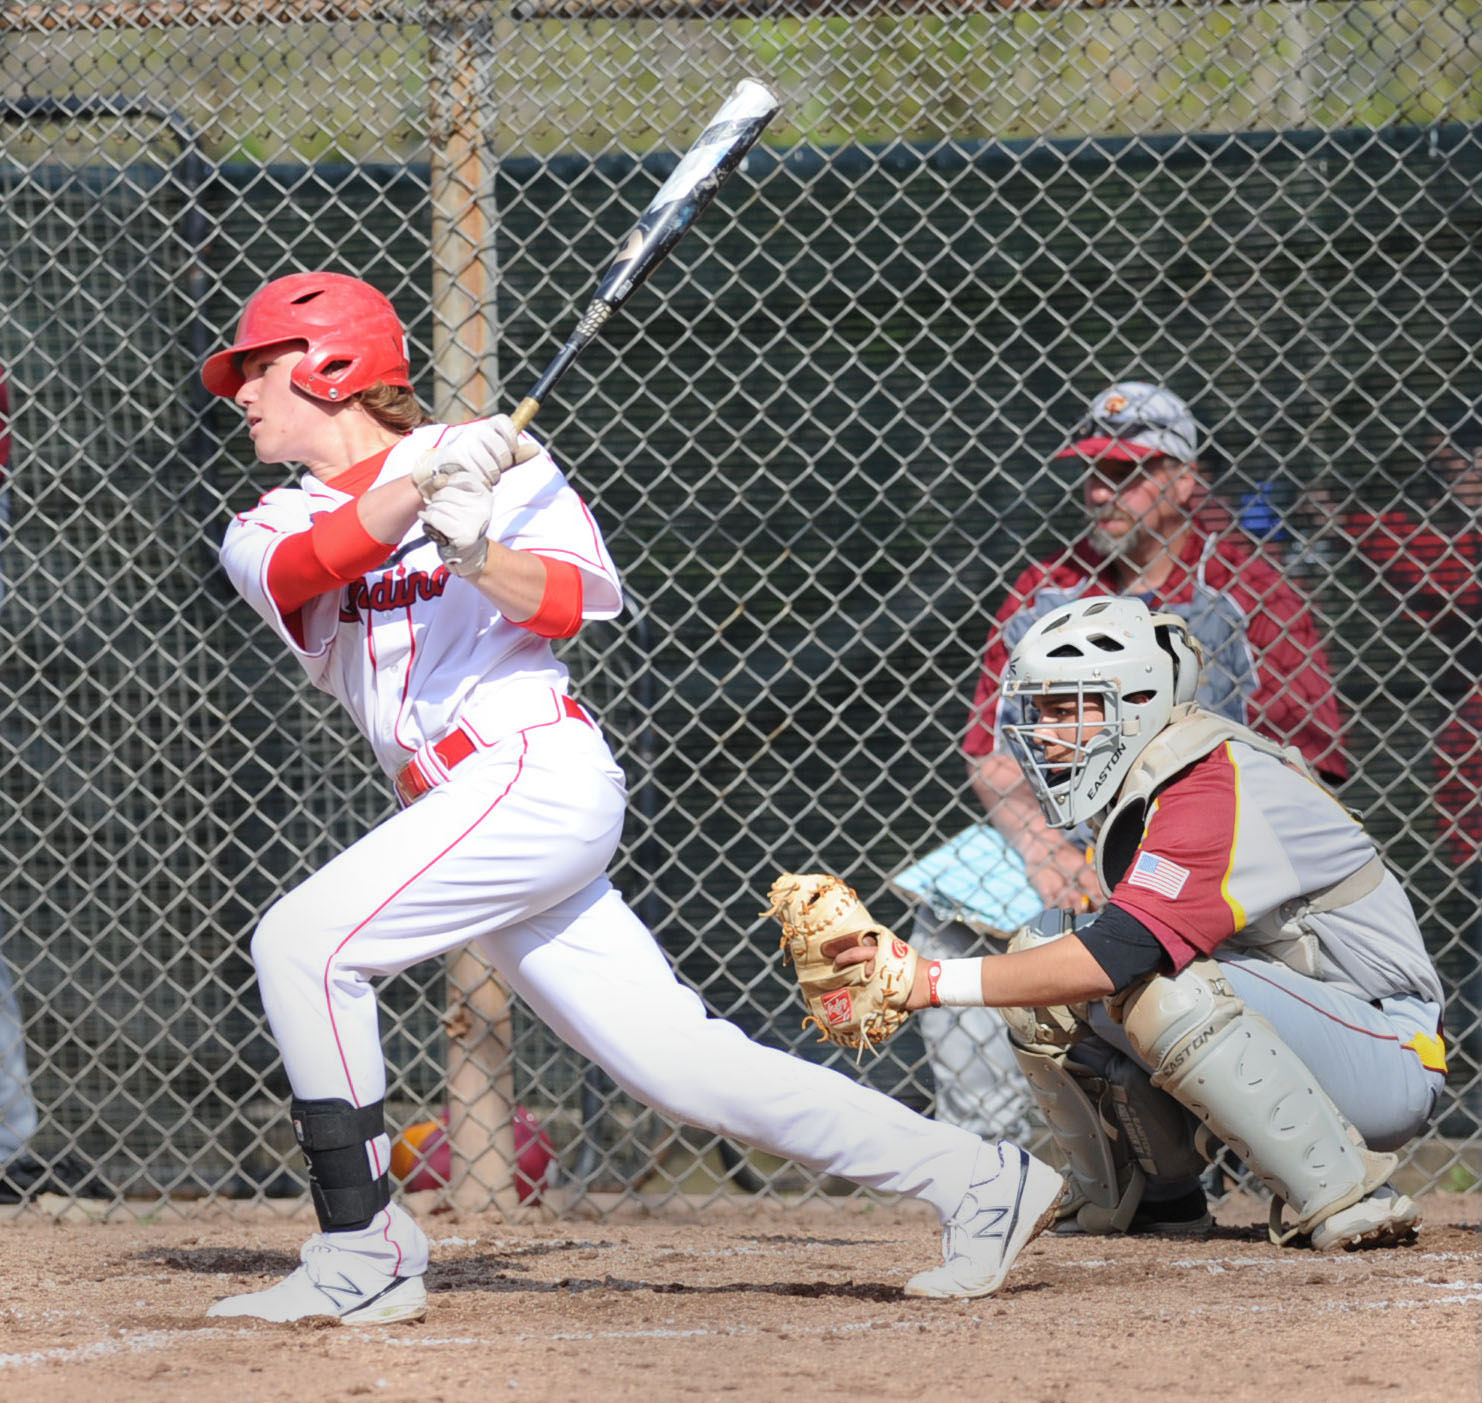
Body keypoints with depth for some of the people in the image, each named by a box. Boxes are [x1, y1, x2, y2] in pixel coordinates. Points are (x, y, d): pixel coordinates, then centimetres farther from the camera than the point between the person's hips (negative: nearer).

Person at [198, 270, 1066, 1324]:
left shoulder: (487, 458, 4)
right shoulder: (270, 531, 17)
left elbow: (565, 605, -9)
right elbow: (302, 564, -8)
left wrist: (478, 550, -28)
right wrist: (418, 485, -24)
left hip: (538, 771, -6)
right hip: (469, 812, 6)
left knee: (304, 943, -19)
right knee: (683, 1064, 0)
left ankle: (362, 1256, -17)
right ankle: (976, 1179, 5)